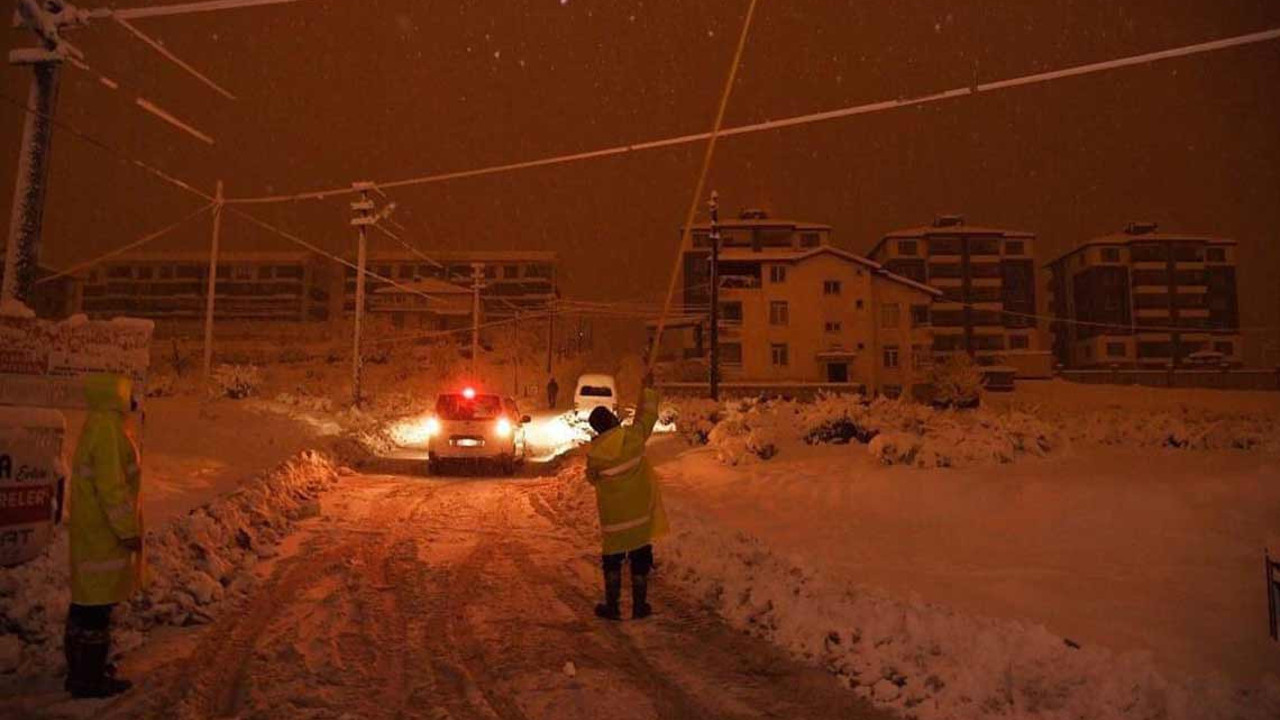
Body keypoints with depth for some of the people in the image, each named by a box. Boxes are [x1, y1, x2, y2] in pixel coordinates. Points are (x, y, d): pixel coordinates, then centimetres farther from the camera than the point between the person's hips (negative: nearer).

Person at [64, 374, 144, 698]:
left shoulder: (102, 423, 10)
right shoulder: (107, 428, -21)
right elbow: (111, 486, -23)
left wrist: (126, 526, 22)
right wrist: (128, 530, -18)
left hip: (92, 531, 10)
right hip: (104, 535, -10)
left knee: (86, 600, 18)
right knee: (98, 603, -1)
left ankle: (81, 669, 30)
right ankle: (89, 679, 9)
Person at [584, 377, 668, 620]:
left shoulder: (594, 454, -12)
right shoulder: (633, 436, -14)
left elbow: (592, 478, 4)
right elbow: (648, 414, -1)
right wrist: (647, 388, 12)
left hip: (613, 517, 0)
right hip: (640, 513, 0)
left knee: (612, 561, 15)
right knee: (640, 561, 12)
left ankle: (612, 606, 18)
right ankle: (640, 606, 18)